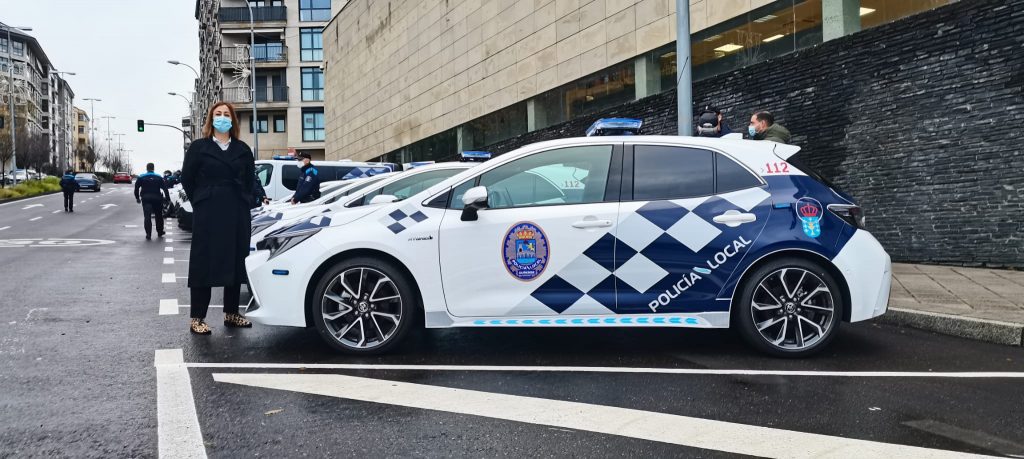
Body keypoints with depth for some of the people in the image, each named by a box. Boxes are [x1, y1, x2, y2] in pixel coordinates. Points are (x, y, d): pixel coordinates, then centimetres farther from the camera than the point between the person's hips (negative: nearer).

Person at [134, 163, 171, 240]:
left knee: (147, 216, -4)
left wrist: (137, 198, 15)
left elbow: (136, 188, 6)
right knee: (159, 216, 15)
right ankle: (160, 232, 24)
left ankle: (148, 234, -15)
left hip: (146, 199, -1)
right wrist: (168, 198, 2)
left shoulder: (141, 177, 4)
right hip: (157, 198, 1)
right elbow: (165, 188, -1)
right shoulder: (159, 177, 3)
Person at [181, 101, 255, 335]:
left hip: (238, 215, 4)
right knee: (203, 264, -3)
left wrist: (242, 202, 9)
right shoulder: (198, 147, 2)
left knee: (235, 263, 7)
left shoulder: (243, 149, 11)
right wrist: (202, 203, 4)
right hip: (207, 215, -3)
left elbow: (249, 180, 16)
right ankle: (197, 318, 0)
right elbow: (187, 179, 3)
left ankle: (231, 313, 18)